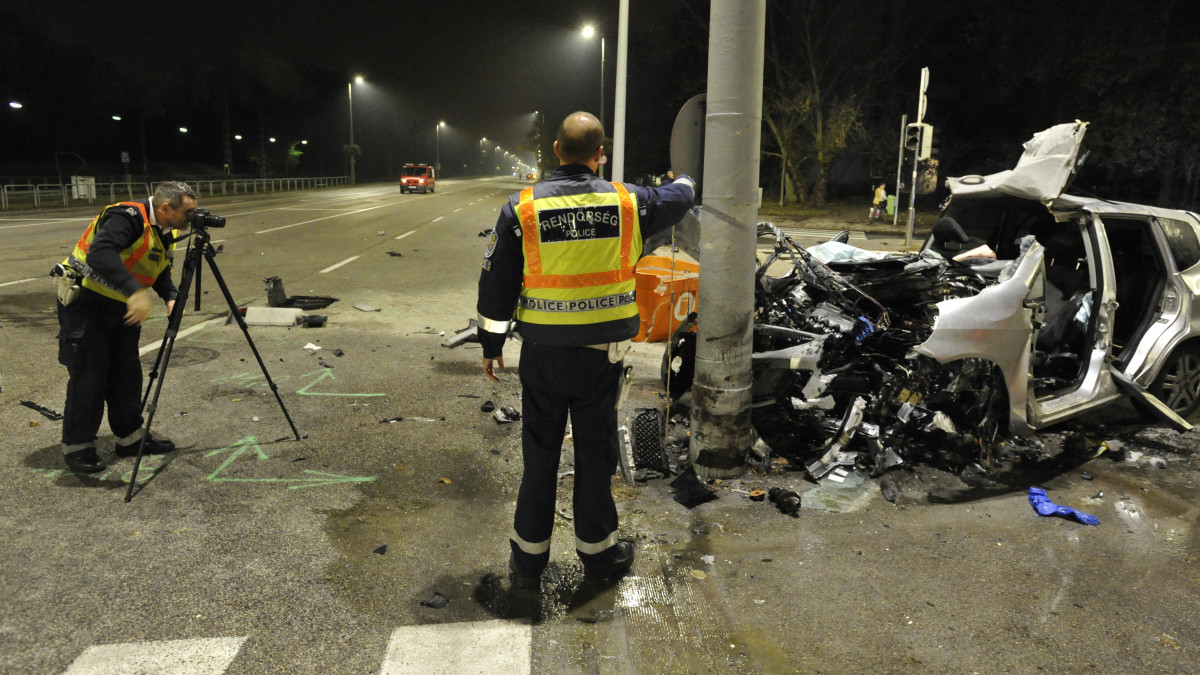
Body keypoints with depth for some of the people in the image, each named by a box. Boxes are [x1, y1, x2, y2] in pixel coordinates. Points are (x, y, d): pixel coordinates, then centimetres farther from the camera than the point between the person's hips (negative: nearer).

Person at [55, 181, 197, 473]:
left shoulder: (162, 233, 4)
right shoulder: (129, 217, -25)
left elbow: (160, 272, 15)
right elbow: (100, 253, -41)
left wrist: (171, 296, -4)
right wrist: (134, 291, -50)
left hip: (122, 308, 9)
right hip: (85, 303, -9)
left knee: (127, 372, 12)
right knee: (88, 375, -4)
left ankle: (130, 437, 23)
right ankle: (76, 446, 9)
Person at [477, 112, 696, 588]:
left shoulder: (522, 208, -5)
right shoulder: (627, 203, -4)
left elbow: (497, 282, 0)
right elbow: (675, 200, 18)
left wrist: (491, 342, 11)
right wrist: (685, 183, 43)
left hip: (542, 352, 1)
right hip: (601, 353, 0)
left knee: (539, 454, 13)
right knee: (596, 454, 13)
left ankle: (528, 558, 24)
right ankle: (598, 552, 28)